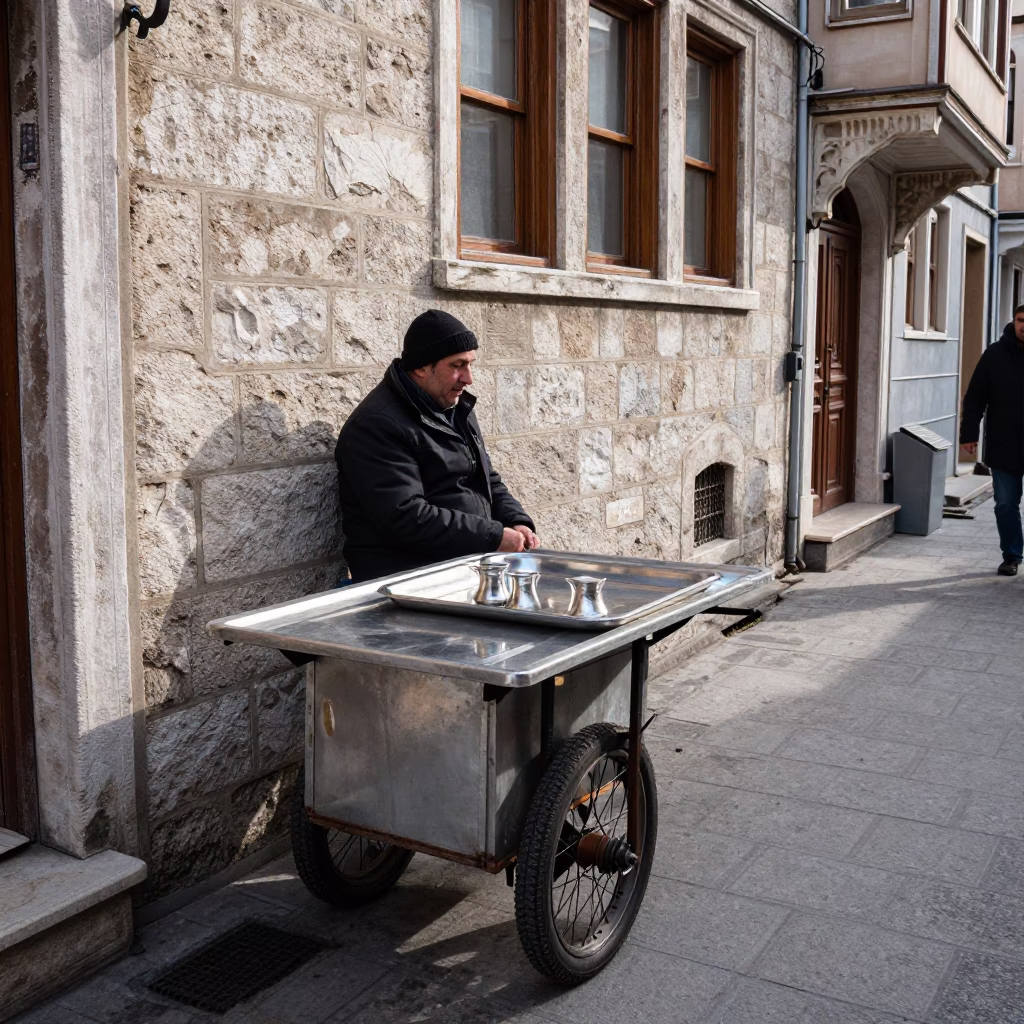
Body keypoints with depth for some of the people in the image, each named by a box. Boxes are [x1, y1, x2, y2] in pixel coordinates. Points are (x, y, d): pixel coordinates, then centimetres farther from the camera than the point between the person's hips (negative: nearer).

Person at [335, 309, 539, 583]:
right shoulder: (375, 426, -13)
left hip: (474, 560, 9)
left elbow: (488, 481, 23)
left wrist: (517, 522, 2)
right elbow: (406, 517, -22)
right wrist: (494, 537, -21)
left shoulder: (458, 408, 16)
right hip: (411, 573, -9)